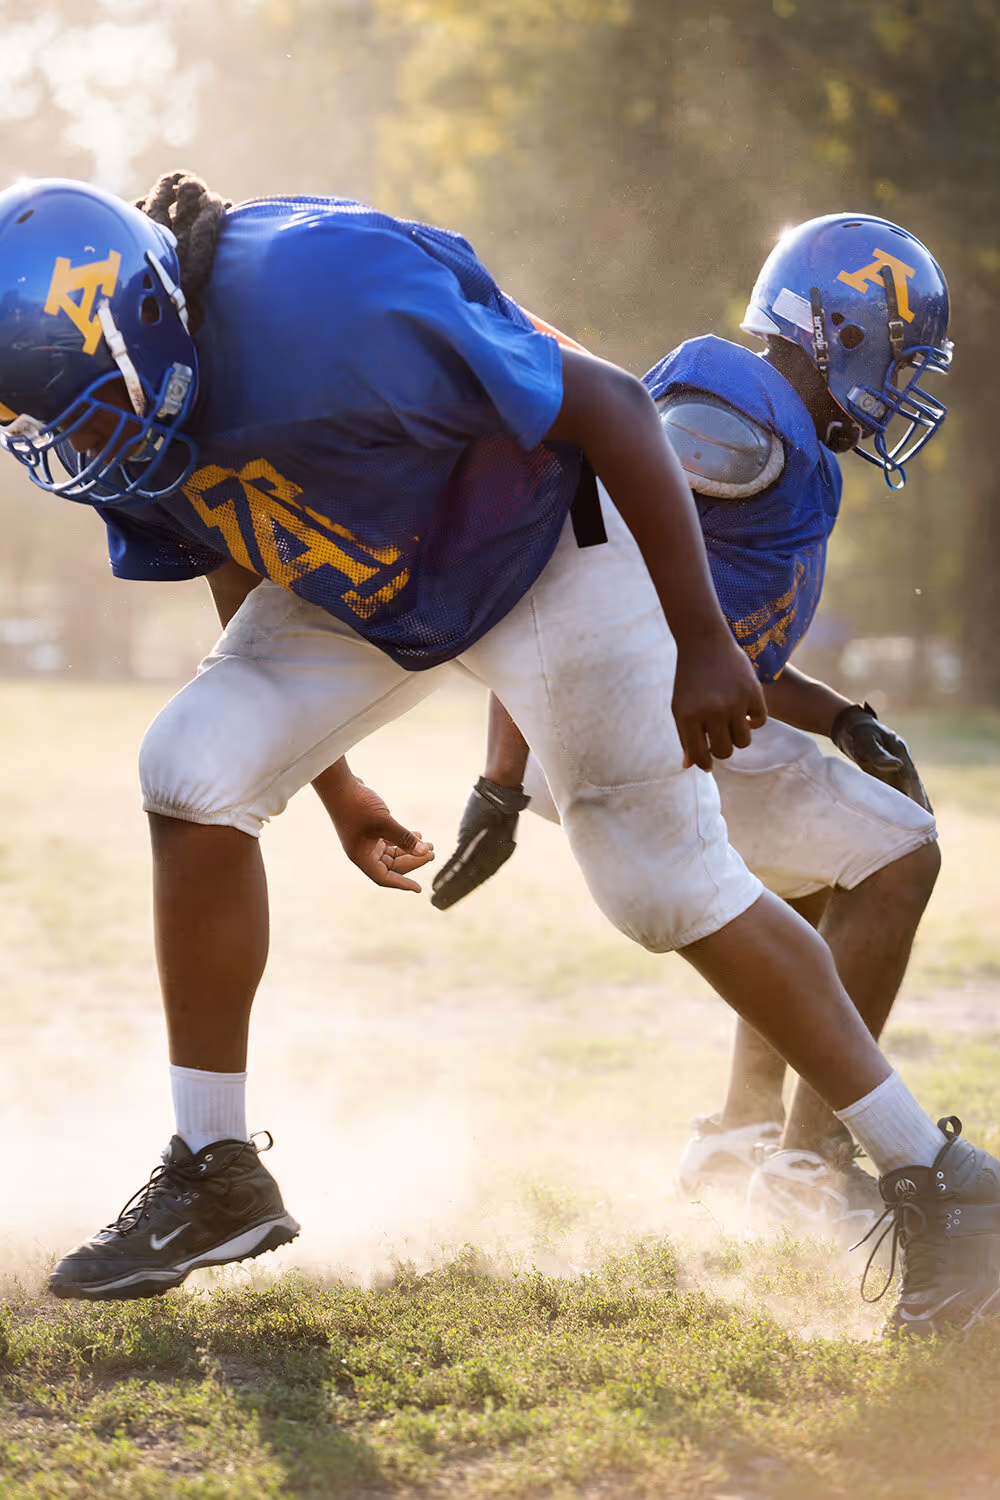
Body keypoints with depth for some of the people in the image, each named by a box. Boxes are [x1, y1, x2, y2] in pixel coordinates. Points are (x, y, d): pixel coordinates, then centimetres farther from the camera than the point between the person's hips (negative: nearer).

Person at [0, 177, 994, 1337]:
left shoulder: (328, 304, -38)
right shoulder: (124, 402, -13)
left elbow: (611, 407, -29)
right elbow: (243, 572, 7)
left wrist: (702, 647, -25)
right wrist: (332, 780, 15)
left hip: (537, 550, -7)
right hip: (351, 593, 7)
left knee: (668, 884, -9)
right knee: (196, 774, -10)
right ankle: (216, 1177, 3)